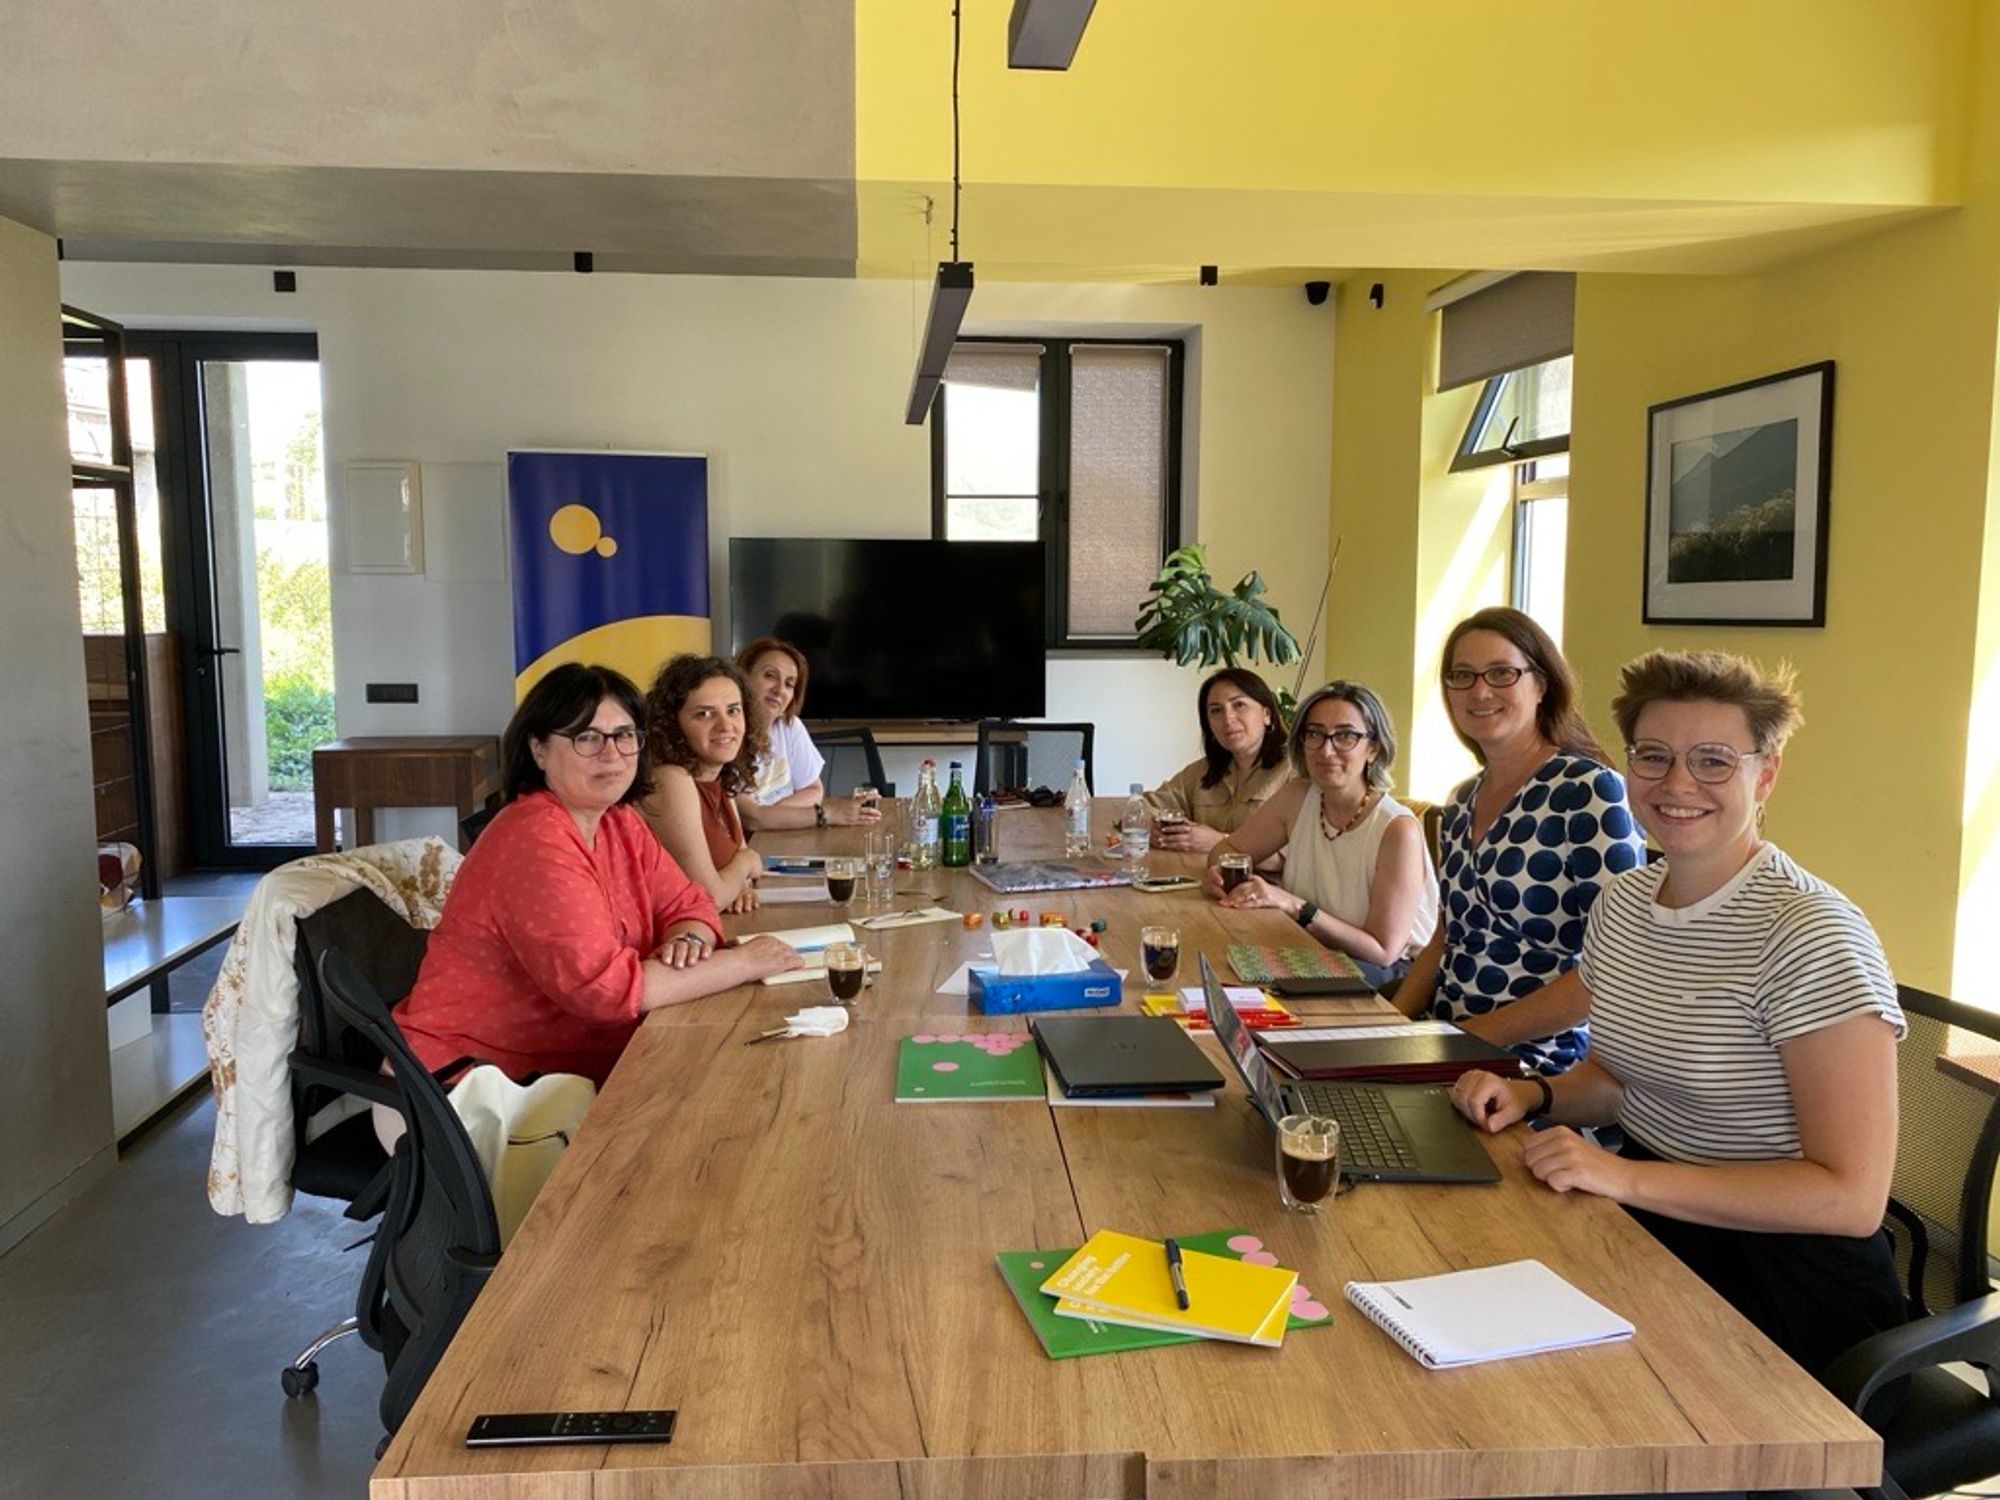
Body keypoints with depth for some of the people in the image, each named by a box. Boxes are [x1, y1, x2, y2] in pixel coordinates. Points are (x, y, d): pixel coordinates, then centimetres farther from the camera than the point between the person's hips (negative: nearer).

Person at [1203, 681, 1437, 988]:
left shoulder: (1398, 831, -19)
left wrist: (1294, 906, -27)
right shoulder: (1299, 797, -1)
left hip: (1392, 977, -5)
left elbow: (1382, 951, -18)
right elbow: (1227, 848, 11)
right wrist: (1222, 873, -13)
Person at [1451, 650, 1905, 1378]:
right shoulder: (1623, 898, 4)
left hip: (1778, 1277, -6)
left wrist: (1628, 1178, -26)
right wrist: (1533, 1094, -2)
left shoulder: (1811, 937, -19)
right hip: (1645, 1231, 7)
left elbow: (1852, 1197, -21)